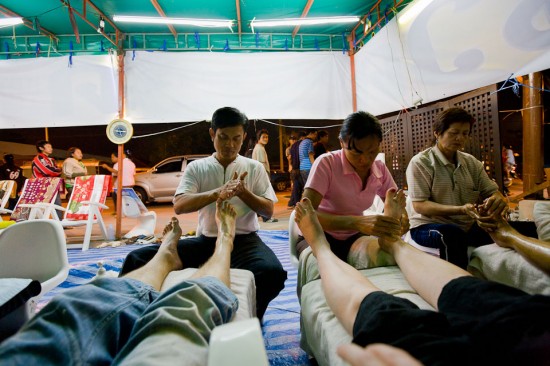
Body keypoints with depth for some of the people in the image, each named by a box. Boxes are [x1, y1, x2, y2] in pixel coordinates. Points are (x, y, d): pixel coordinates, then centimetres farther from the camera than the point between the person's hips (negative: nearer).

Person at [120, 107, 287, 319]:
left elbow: (268, 211, 4)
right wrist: (218, 193, -24)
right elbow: (179, 206, -8)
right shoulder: (196, 168, 7)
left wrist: (243, 191, -14)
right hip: (206, 239, 1)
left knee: (273, 272, -34)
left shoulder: (254, 168, 8)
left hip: (244, 239, 0)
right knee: (138, 259, -17)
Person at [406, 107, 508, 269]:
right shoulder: (420, 162, -7)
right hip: (429, 225, -6)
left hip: (468, 226, 6)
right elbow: (419, 206, -13)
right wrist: (461, 210, -26)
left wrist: (498, 199, -17)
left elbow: (492, 191, 9)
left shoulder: (471, 162, 11)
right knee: (452, 235, -37)